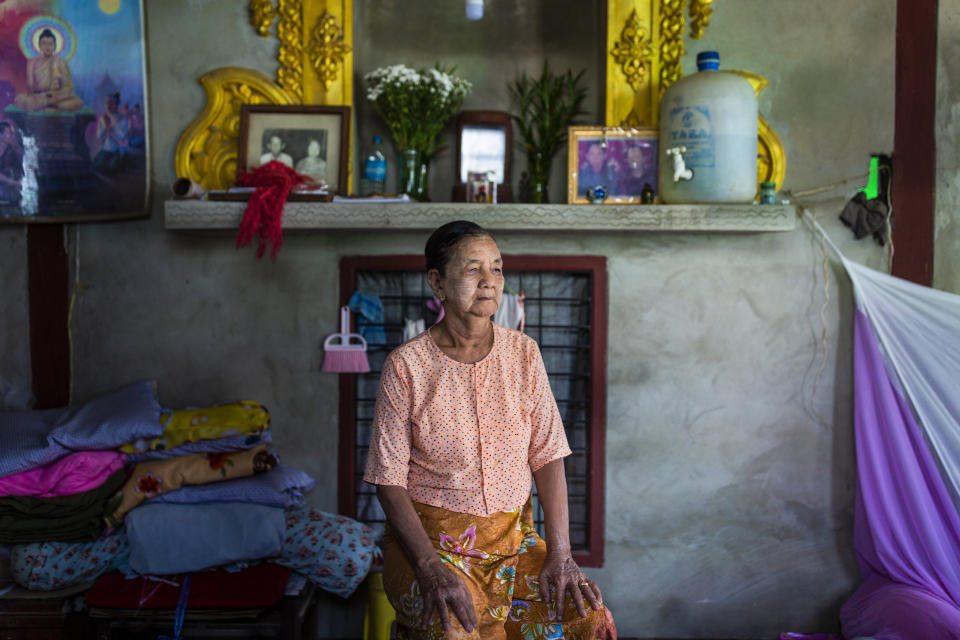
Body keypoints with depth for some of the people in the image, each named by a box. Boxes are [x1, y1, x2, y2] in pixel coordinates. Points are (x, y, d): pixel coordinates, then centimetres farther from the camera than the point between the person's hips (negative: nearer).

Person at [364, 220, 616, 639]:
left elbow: (547, 456, 2)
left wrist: (560, 553, -9)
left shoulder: (523, 353, 2)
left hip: (514, 539, 3)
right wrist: (431, 568, -20)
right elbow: (389, 480, -8)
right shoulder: (406, 365, -8)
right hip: (429, 538, -3)